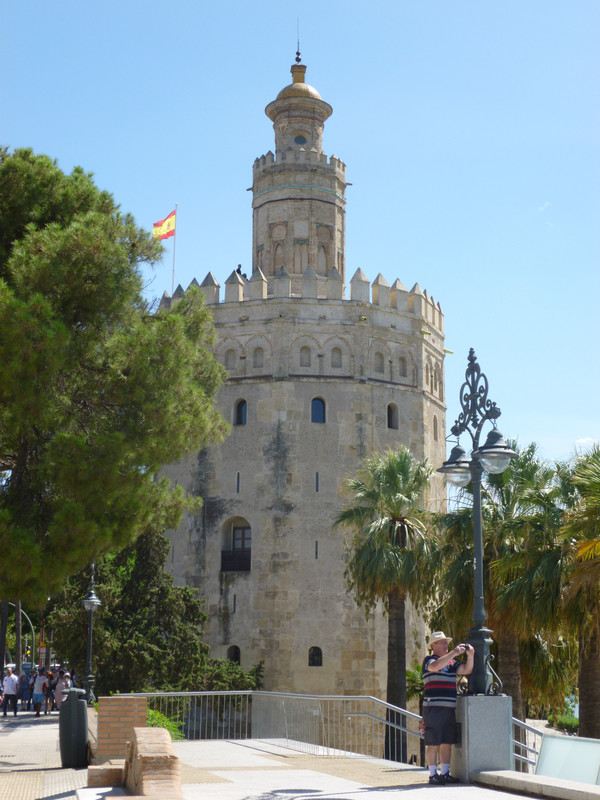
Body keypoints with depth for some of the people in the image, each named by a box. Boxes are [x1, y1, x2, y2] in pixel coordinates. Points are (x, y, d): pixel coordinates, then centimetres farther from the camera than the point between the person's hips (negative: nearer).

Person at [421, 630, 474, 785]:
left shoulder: (452, 662, 20)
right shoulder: (428, 660, -2)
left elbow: (467, 670, 10)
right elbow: (436, 666, -24)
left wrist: (470, 655, -7)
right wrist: (454, 652, -26)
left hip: (449, 708, 7)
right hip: (433, 707, -7)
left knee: (447, 742, 8)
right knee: (433, 743, -4)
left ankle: (445, 774, 16)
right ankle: (433, 775, 1)